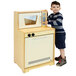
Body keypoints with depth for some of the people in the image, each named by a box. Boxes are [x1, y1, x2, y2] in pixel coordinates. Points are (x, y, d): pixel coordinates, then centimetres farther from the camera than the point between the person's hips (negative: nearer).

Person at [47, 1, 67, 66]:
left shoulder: (59, 15, -17)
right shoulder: (51, 15, 8)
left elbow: (57, 22, -31)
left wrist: (49, 22, -31)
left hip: (60, 33, -8)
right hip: (55, 33, 8)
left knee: (61, 47, -3)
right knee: (59, 46, 19)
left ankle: (63, 59, 6)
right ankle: (61, 56, 35)